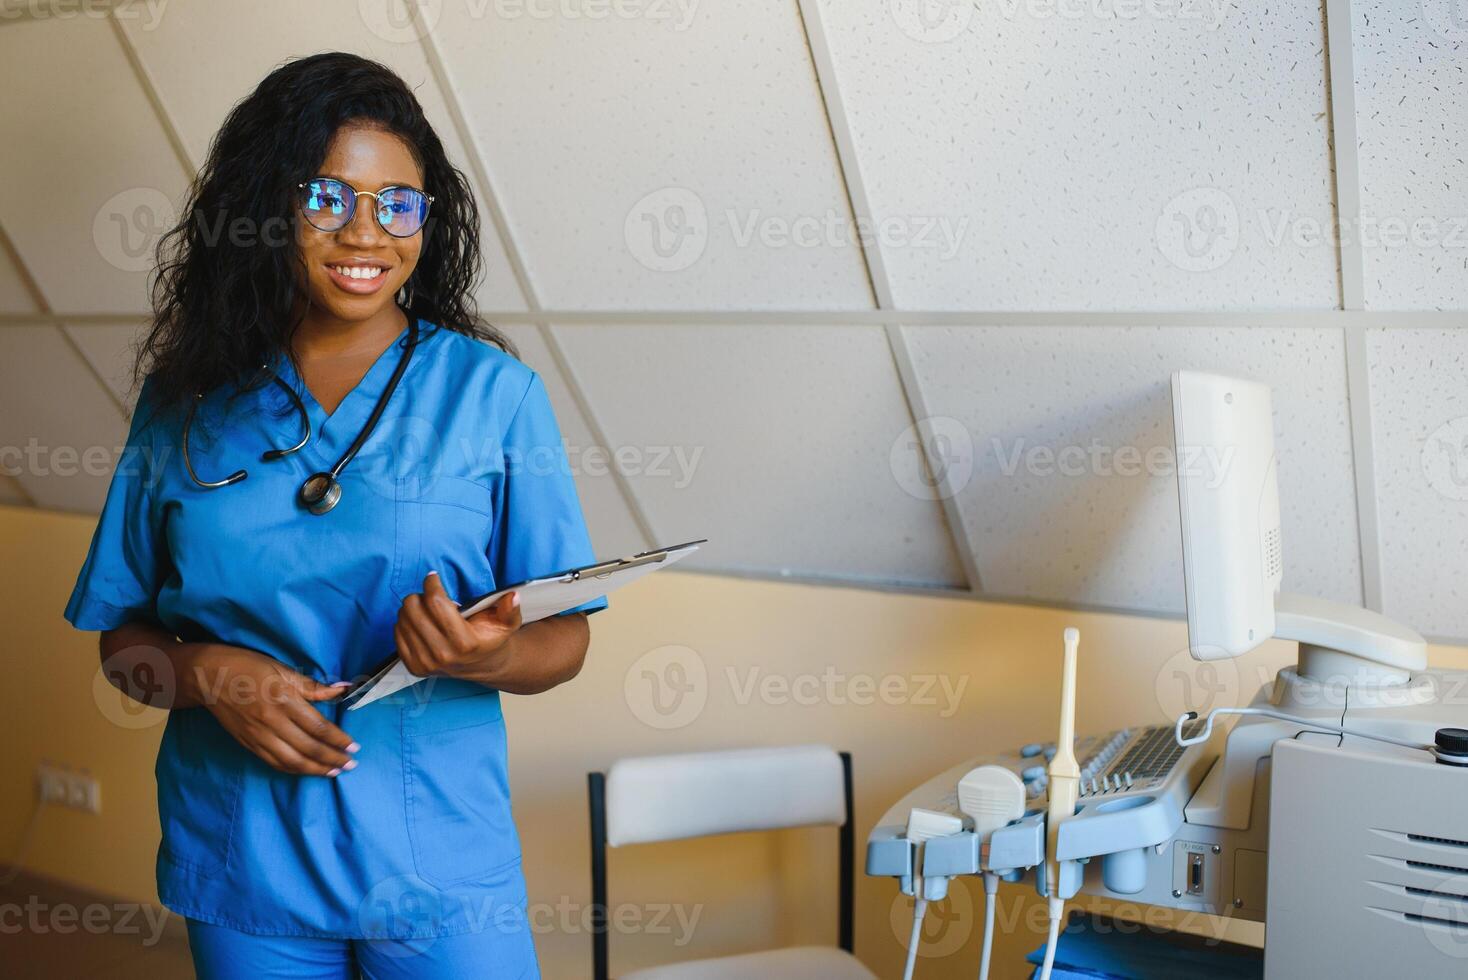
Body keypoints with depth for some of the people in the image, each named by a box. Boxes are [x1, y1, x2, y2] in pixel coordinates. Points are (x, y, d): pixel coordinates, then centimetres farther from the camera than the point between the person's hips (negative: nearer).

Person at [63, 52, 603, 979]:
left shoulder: (493, 393, -3)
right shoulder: (185, 406, 4)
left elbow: (565, 639, -2)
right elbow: (124, 636, 8)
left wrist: (487, 659, -23)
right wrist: (208, 673, -13)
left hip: (436, 861, -2)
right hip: (241, 865, 2)